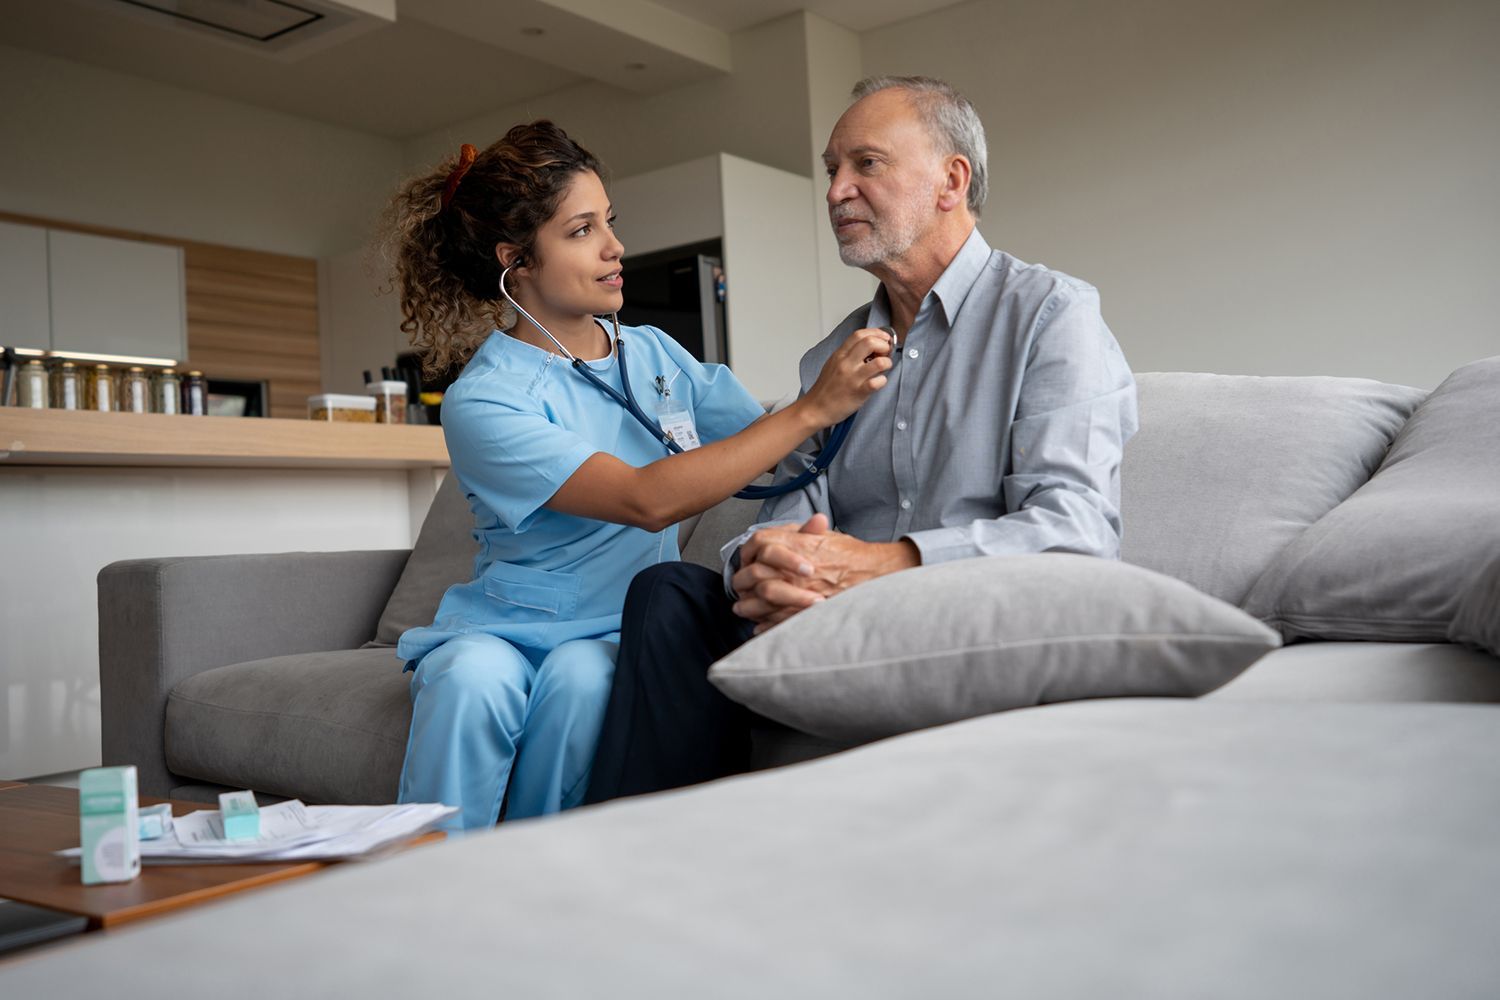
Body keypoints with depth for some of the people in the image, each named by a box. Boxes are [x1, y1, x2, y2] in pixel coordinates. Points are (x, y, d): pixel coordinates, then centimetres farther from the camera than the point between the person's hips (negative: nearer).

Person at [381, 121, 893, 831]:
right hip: (501, 629, -2)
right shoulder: (482, 399, -13)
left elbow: (776, 459, 8)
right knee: (473, 680, -35)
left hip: (614, 635, 3)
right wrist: (811, 410, -25)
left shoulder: (653, 353, 8)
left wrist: (849, 382, -11)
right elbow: (648, 499, -25)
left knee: (581, 677, -31)